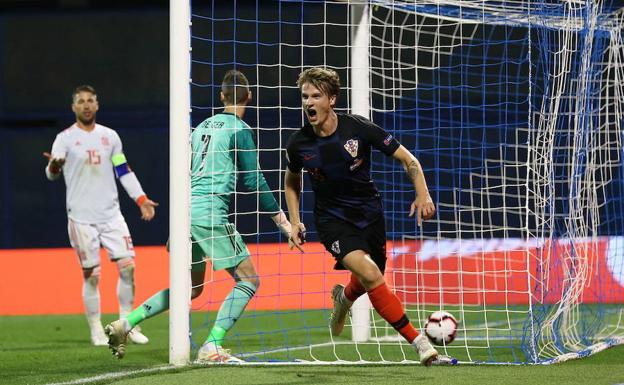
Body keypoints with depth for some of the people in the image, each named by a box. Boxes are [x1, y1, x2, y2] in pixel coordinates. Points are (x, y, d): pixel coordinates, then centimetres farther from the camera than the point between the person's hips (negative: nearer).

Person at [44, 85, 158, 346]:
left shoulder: (109, 136, 11)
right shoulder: (65, 138, -2)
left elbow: (124, 171, 17)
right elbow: (51, 173, -15)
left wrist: (141, 199, 8)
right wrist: (53, 166, -39)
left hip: (111, 214, 4)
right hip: (81, 217, -3)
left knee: (128, 266, -5)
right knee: (91, 274, -2)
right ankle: (96, 331, 8)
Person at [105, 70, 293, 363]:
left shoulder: (203, 126, 18)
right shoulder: (239, 129, -5)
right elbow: (253, 180, -8)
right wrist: (282, 221, -2)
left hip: (187, 207, 8)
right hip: (210, 211, -8)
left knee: (191, 288, 19)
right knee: (248, 280, -1)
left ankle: (124, 325, 12)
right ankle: (211, 348, -12)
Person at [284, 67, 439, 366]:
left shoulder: (359, 128, -16)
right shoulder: (298, 143, -11)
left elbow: (406, 158, -9)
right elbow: (292, 181, 12)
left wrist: (422, 193, -22)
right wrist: (295, 223, 4)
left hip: (369, 214, 2)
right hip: (332, 219, -2)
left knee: (367, 284, 13)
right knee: (369, 273, -25)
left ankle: (343, 298, 53)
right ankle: (417, 341, -22)